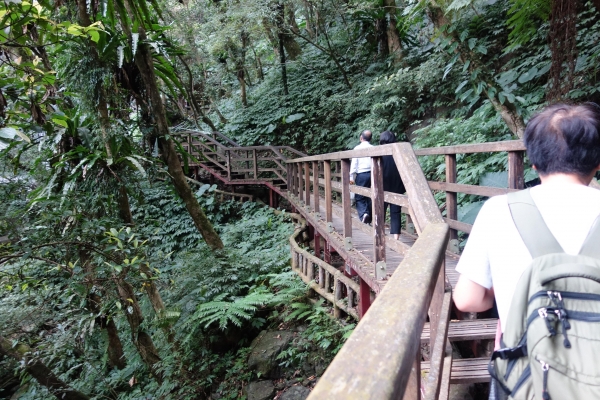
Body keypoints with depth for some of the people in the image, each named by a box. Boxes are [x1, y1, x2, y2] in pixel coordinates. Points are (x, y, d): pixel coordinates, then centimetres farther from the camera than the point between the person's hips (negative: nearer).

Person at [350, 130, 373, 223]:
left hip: (361, 175, -3)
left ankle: (363, 213, -20)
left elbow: (354, 163, -4)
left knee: (359, 197, 4)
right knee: (370, 197, 12)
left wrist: (351, 177, -3)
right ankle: (369, 218, 18)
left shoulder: (357, 148, -1)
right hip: (372, 174, 3)